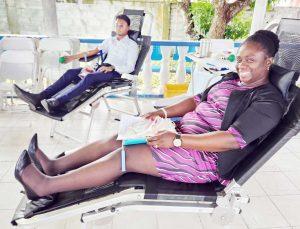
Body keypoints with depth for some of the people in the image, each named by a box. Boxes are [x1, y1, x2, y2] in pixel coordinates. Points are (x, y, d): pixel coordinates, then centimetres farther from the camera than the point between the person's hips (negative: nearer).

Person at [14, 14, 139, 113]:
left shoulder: (132, 45, 5)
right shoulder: (110, 40, 25)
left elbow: (130, 68, -6)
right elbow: (95, 51, 27)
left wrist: (112, 67, -21)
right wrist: (73, 57, 20)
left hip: (115, 72, -6)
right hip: (102, 68, 6)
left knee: (89, 77, -37)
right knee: (71, 72, -17)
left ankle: (56, 102, -54)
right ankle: (39, 98, -31)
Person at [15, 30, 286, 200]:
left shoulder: (269, 102, -11)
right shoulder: (230, 80, 14)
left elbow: (233, 140, -23)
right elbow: (198, 100, 17)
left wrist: (177, 140, -27)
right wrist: (164, 112, 1)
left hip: (207, 156, -8)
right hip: (185, 132, 8)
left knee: (125, 155, -20)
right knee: (117, 139, -4)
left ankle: (45, 185, -10)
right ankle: (55, 165, 4)